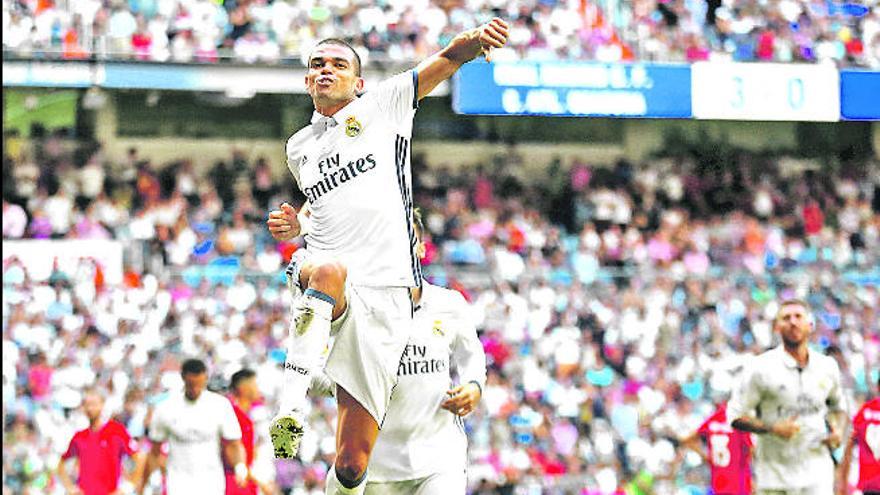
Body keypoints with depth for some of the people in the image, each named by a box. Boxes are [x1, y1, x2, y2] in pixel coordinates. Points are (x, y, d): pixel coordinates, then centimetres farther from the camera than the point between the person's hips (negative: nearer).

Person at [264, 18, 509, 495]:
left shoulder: (383, 104, 10)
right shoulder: (299, 147, 22)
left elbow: (443, 62, -2)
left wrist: (472, 39, -24)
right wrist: (294, 225, 18)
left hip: (385, 299, -2)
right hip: (320, 292, 2)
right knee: (330, 270, -41)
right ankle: (292, 406, -48)